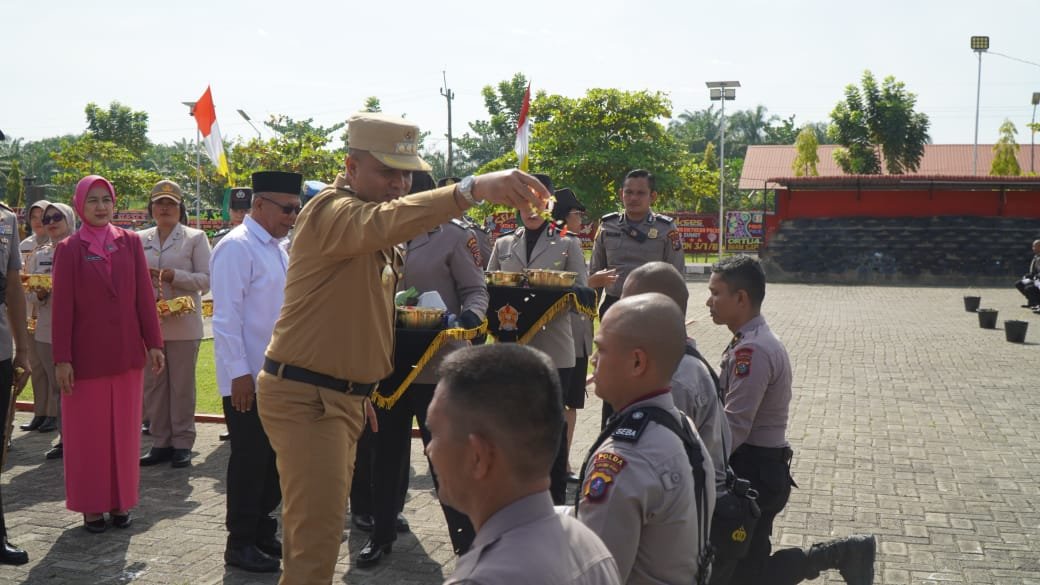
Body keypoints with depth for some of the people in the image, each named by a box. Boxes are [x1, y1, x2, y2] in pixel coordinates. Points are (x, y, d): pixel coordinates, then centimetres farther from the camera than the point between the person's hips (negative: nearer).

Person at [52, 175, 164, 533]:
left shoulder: (130, 243, 4)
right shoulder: (69, 249, -3)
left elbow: (145, 296, 4)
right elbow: (62, 307, -5)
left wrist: (154, 343, -1)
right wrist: (62, 358, -8)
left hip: (126, 352, 2)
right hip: (86, 354, -2)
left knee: (124, 430, 9)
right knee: (87, 433, 5)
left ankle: (120, 502, 20)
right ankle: (91, 506, 17)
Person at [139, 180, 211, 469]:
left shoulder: (195, 238, 3)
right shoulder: (140, 239, 13)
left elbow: (206, 280, -4)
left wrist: (174, 276, -18)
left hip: (182, 323, -3)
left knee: (182, 386, 2)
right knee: (152, 385, 6)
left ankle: (182, 443, 10)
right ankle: (160, 442, 16)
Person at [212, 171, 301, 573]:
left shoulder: (278, 248, 13)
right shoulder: (237, 246, -14)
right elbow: (226, 315, -18)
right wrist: (240, 373, -19)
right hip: (247, 378, -8)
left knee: (273, 456, 14)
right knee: (250, 459, 1)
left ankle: (262, 532, 28)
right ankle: (240, 543, 15)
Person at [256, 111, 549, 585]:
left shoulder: (381, 240, 15)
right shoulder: (331, 211, -16)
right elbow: (383, 222, -41)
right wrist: (472, 189, -54)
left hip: (345, 396, 10)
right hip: (306, 397, -10)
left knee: (310, 528, 20)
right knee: (317, 544, -10)